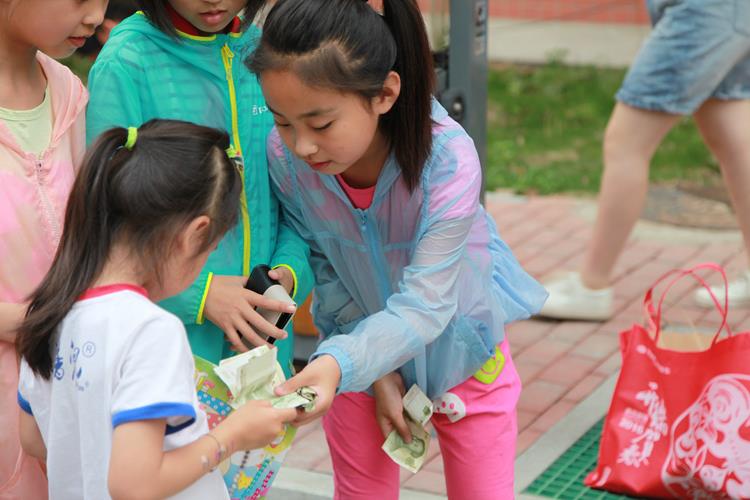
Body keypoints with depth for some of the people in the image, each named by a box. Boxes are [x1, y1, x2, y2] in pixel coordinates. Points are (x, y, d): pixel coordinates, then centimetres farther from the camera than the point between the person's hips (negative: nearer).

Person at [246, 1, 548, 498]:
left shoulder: (448, 158, -34)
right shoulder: (285, 155, -26)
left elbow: (423, 305, -35)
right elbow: (324, 269, -12)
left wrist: (340, 363, -52)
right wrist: (378, 375, -12)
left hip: (457, 345, -2)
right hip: (364, 349, 2)